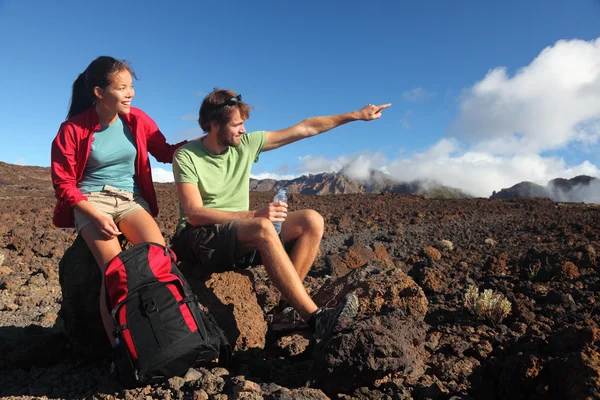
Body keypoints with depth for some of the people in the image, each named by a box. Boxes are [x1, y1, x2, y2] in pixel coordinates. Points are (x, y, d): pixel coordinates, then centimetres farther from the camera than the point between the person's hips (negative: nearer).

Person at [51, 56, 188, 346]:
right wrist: (96, 216, -17)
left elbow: (165, 152, 13)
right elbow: (64, 184, -2)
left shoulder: (137, 120, 2)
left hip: (131, 199, 2)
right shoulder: (73, 129, -5)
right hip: (90, 201, -2)